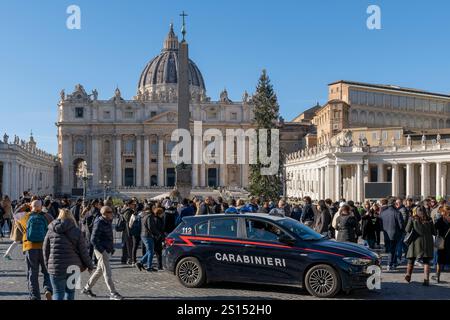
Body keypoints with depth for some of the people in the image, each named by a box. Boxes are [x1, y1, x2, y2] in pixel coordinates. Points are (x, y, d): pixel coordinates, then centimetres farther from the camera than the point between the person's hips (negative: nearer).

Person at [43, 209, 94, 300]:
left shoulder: (51, 231, 3)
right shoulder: (76, 231, -2)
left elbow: (45, 249, 7)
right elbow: (83, 251, -1)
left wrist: (48, 265, 18)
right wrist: (90, 265, 10)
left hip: (57, 267, 0)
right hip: (73, 267, 1)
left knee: (58, 292, 4)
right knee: (70, 290, 18)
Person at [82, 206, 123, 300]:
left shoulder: (108, 222, 10)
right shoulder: (99, 223, -17)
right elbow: (93, 240, -20)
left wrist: (111, 248, 14)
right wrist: (102, 251, -19)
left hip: (107, 250, 9)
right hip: (101, 251, -9)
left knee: (99, 270, 17)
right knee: (107, 273, -5)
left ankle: (87, 288, 29)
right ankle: (113, 293, 0)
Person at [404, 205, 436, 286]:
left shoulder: (412, 219, 0)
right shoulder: (429, 220, 3)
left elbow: (407, 230, -6)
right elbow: (433, 232, 4)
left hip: (416, 241, 0)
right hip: (427, 242, 1)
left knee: (411, 259, 15)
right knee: (426, 261, 4)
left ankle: (408, 275, 17)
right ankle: (426, 279, -5)